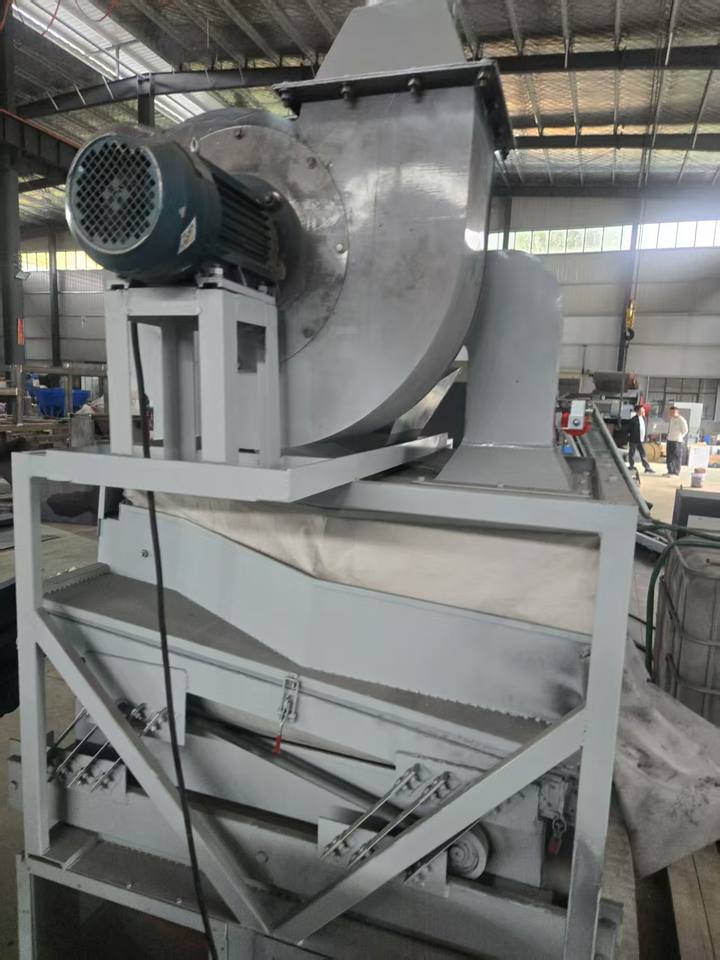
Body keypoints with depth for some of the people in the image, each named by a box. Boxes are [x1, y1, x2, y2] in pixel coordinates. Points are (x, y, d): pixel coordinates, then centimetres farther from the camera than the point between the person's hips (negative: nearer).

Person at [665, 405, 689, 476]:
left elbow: (685, 430, -12)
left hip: (677, 441, -9)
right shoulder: (671, 419, 13)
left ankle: (676, 473, -4)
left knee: (676, 458, -7)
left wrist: (679, 437, -8)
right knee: (669, 457, 11)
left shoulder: (681, 420, -12)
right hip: (670, 440, 9)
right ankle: (670, 471, 19)